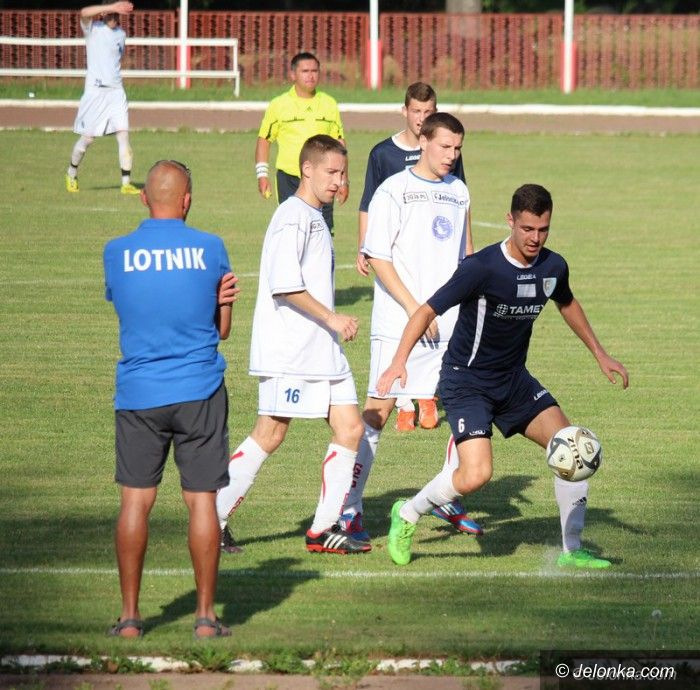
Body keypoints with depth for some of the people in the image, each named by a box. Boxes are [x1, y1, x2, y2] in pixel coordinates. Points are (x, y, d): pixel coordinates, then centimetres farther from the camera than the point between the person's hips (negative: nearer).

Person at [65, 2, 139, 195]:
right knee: (87, 138, 2)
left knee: (123, 134, -9)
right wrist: (112, 7, -32)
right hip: (95, 90, -4)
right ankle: (72, 173, 26)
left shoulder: (121, 34, 14)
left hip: (116, 91, 4)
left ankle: (126, 183, -11)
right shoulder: (93, 27, -3)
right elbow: (84, 12, -25)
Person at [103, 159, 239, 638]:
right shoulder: (210, 249, -2)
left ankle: (130, 616, 5)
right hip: (200, 393, -1)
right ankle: (206, 615, 5)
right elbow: (223, 328, 4)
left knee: (136, 503, 5)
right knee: (202, 501, 3)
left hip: (138, 396, 1)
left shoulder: (117, 253, -1)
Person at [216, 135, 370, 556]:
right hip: (289, 349, -9)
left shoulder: (316, 218, 17)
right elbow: (285, 284, -21)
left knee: (350, 427, 2)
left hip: (323, 348, 9)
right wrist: (331, 319, -17)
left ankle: (324, 528, 6)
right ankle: (212, 520, 1)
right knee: (270, 435, -8)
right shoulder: (293, 217, -12)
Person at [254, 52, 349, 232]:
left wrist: (343, 180, 8)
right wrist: (262, 175, -2)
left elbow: (339, 143, 12)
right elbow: (264, 140, 7)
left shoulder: (329, 104, 8)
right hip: (289, 180, -2)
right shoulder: (279, 105, 2)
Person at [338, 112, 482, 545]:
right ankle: (350, 509, 2)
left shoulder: (458, 191, 13)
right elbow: (378, 257, -9)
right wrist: (416, 309, -14)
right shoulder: (394, 191, -6)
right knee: (378, 411, -5)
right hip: (398, 324, -6)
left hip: (452, 324, 6)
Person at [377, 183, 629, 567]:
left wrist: (599, 354, 25)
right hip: (466, 381, -6)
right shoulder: (482, 268, -23)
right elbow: (428, 311, -21)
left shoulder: (553, 267, -3)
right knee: (476, 474, -22)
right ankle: (407, 515, 6)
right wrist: (400, 362, -34)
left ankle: (572, 551, 7)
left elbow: (567, 304, 21)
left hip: (513, 379, 6)